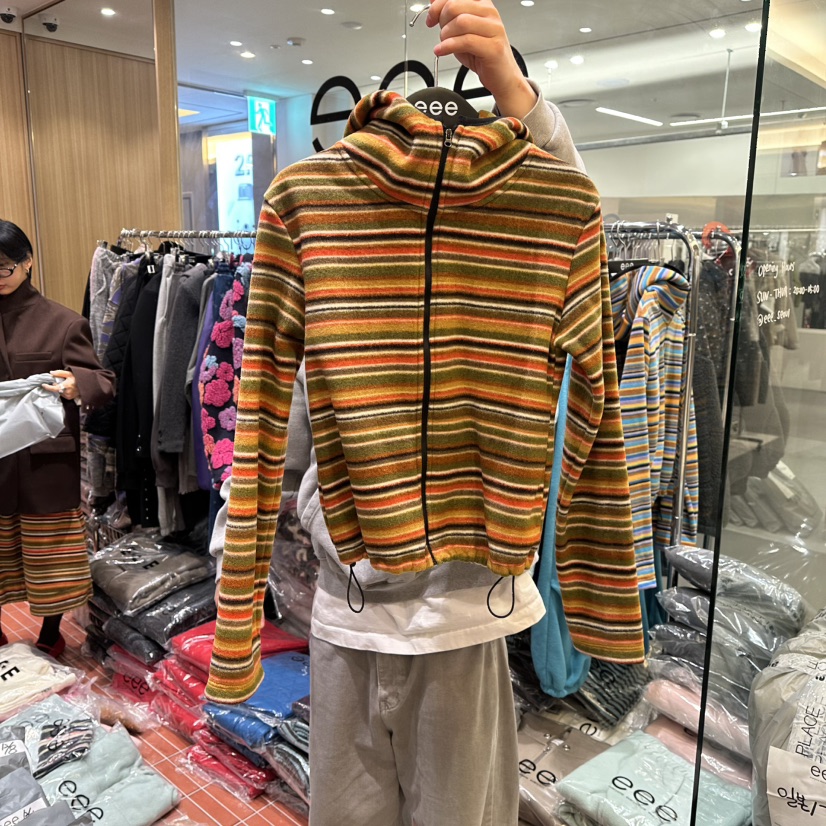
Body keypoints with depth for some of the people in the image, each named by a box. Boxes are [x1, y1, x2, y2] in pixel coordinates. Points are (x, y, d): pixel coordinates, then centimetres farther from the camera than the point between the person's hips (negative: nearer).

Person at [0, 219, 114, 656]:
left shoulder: (61, 322, -4)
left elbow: (104, 381, -8)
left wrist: (77, 384, -29)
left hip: (46, 456, -3)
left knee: (48, 549, 8)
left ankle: (50, 633, 26)